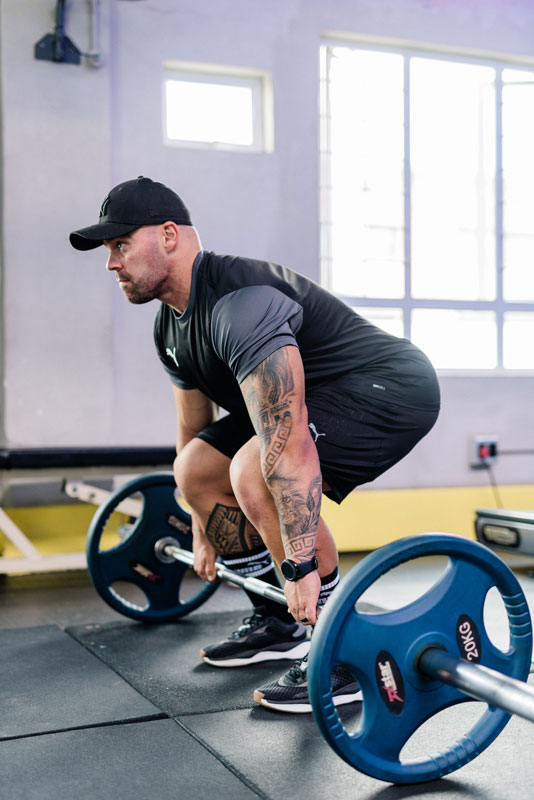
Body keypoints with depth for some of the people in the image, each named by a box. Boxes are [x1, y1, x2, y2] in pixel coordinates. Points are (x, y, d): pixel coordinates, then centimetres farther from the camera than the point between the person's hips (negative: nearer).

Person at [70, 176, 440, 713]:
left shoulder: (238, 305, -30)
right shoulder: (172, 326, 3)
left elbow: (288, 444, -37)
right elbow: (193, 432, 15)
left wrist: (301, 567, -36)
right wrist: (203, 534, 20)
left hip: (393, 391, -10)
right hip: (329, 396, 10)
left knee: (253, 474, -30)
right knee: (195, 471, 8)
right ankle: (277, 624, 18)